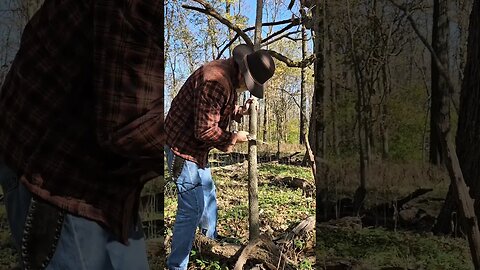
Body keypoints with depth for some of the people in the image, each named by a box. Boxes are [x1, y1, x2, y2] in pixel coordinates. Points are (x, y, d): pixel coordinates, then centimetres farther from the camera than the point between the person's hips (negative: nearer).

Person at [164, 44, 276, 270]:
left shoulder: (230, 77, 6)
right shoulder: (215, 81, -29)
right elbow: (205, 130, -28)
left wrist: (241, 111, 2)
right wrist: (233, 138, -14)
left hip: (196, 148, 11)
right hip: (184, 148, -11)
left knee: (208, 196, 25)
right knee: (192, 208, -8)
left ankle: (211, 243, 46)